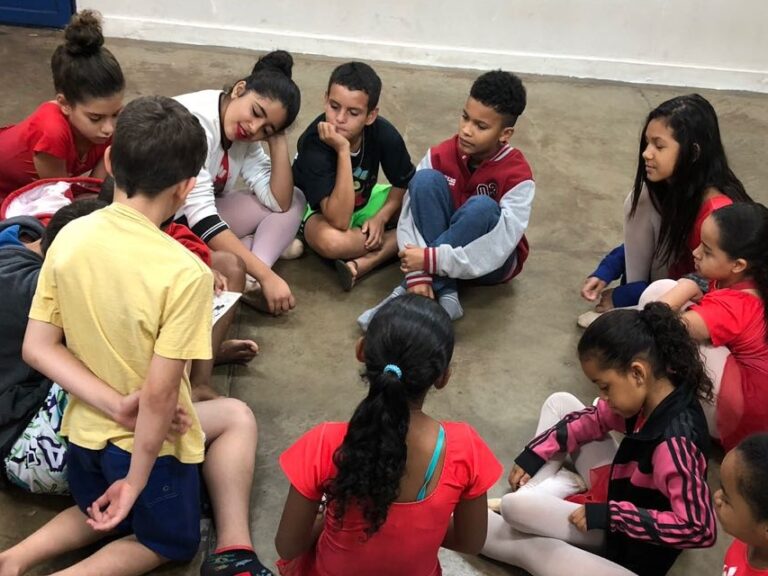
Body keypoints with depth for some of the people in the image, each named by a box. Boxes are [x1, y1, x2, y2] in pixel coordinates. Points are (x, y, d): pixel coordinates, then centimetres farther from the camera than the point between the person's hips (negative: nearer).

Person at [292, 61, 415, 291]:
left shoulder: (383, 132, -21)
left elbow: (405, 183, -3)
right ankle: (397, 241, -12)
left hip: (364, 201, 5)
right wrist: (343, 150, -45)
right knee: (331, 241, -41)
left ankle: (362, 265, -22)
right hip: (320, 210, -5)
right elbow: (340, 220, -41)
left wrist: (381, 217, -21)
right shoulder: (314, 143, -34)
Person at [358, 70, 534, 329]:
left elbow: (498, 250, -29)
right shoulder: (441, 155, -14)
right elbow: (409, 216, -19)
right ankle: (445, 294, -27)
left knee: (482, 207, -35)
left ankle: (410, 295, -28)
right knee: (426, 180, -24)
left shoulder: (517, 176, -22)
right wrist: (418, 273, -33)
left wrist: (430, 260, -34)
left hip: (490, 264, -3)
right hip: (440, 247, 3)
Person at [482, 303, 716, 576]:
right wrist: (534, 455, 1)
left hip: (629, 539, -9)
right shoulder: (651, 393, -12)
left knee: (515, 507, -21)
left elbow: (700, 529, -38)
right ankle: (537, 489, 3)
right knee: (560, 403, 8)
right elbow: (596, 419, 6)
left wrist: (608, 515, -33)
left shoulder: (673, 442, -37)